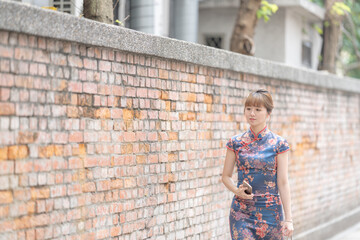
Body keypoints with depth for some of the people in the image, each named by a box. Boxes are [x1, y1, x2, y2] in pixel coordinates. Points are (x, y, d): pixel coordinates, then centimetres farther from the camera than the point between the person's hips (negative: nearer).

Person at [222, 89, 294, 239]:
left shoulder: (279, 144, -1)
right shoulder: (236, 142, 4)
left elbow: (283, 183, -3)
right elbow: (226, 176, 10)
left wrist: (288, 219, -7)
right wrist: (236, 190, -11)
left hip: (270, 211, -1)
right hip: (241, 211, 1)